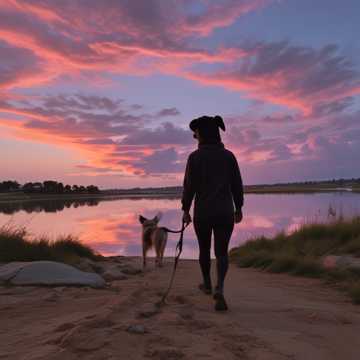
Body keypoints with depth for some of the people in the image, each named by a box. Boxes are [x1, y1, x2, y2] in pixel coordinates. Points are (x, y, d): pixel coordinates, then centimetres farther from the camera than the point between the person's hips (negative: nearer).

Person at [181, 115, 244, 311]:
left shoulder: (195, 157, -7)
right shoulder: (229, 155, 1)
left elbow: (189, 186, -9)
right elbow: (237, 184, 2)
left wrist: (185, 210, 1)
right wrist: (238, 208, 12)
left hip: (202, 212, -1)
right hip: (225, 212, 1)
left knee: (204, 248, 20)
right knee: (222, 253, 8)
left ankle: (207, 284, 37)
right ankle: (219, 289, -14)